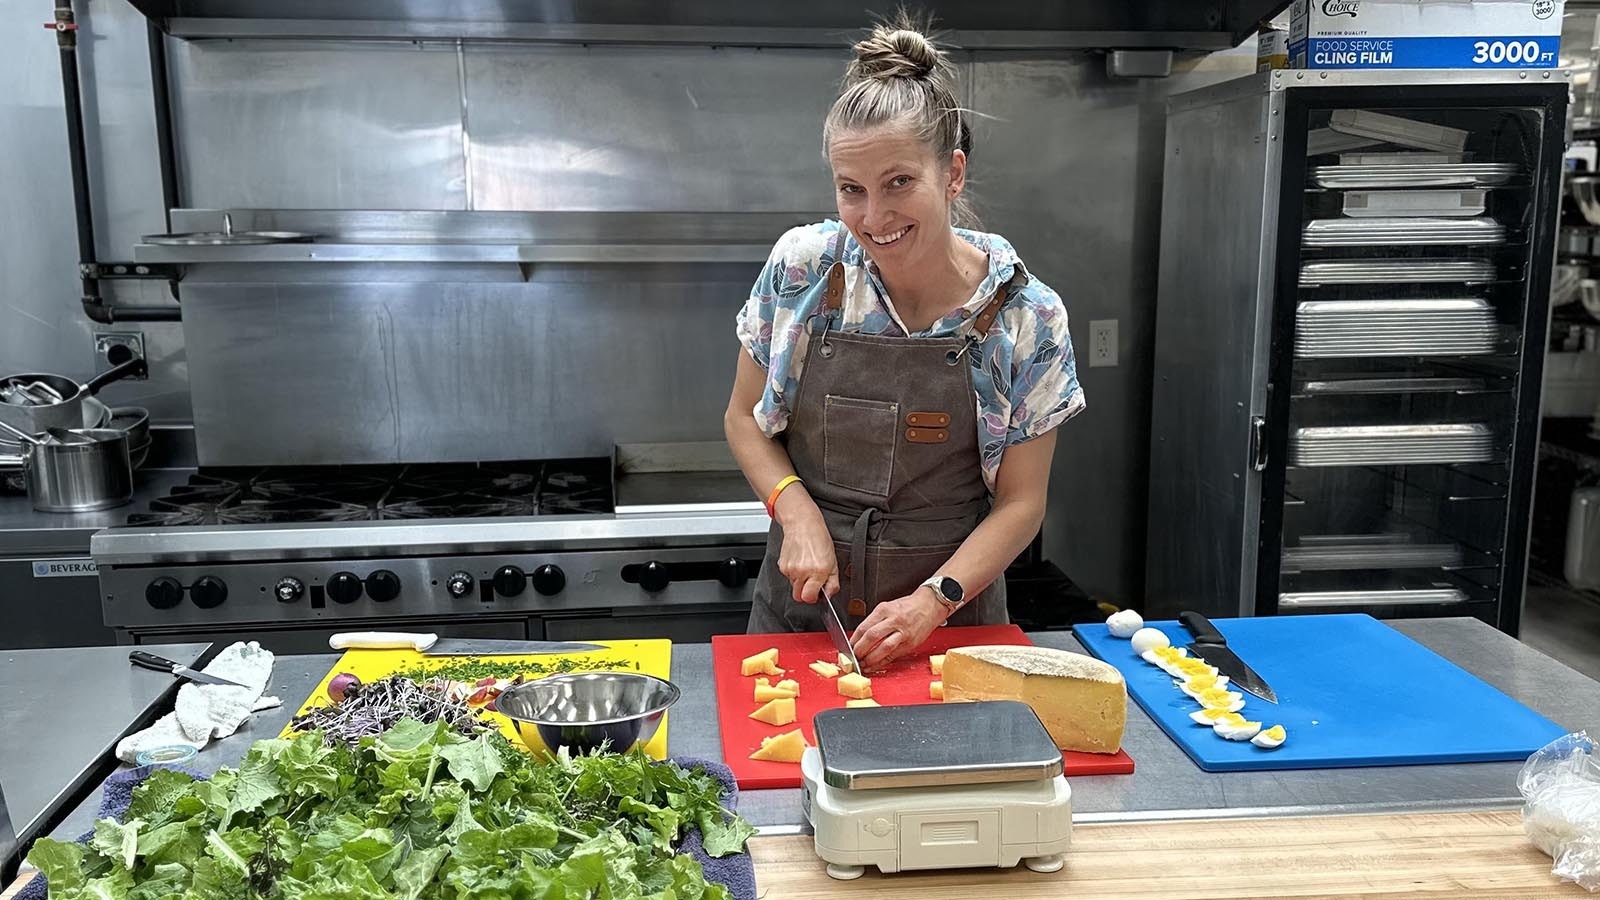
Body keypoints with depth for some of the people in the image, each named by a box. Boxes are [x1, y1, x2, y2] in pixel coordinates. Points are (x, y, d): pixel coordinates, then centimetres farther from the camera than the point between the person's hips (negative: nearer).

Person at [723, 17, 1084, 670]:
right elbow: (744, 419, 1)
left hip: (948, 616, -1)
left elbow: (1020, 502, -7)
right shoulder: (800, 268, -11)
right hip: (801, 601, 2)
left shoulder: (1026, 317, -13)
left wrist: (936, 599, -20)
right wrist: (798, 512, -15)